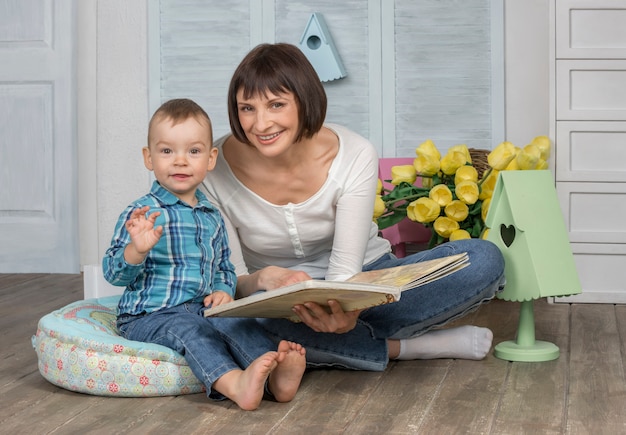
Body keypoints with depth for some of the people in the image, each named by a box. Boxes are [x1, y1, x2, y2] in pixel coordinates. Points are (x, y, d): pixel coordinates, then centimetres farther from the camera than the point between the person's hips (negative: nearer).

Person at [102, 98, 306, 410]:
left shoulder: (213, 218, 15)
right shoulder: (141, 213, -4)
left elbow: (224, 267, 28)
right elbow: (113, 273, -10)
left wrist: (223, 290, 5)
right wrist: (136, 250, -31)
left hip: (201, 310, 5)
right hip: (147, 317, -5)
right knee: (187, 329, -34)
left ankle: (276, 376, -47)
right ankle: (235, 383, -58)